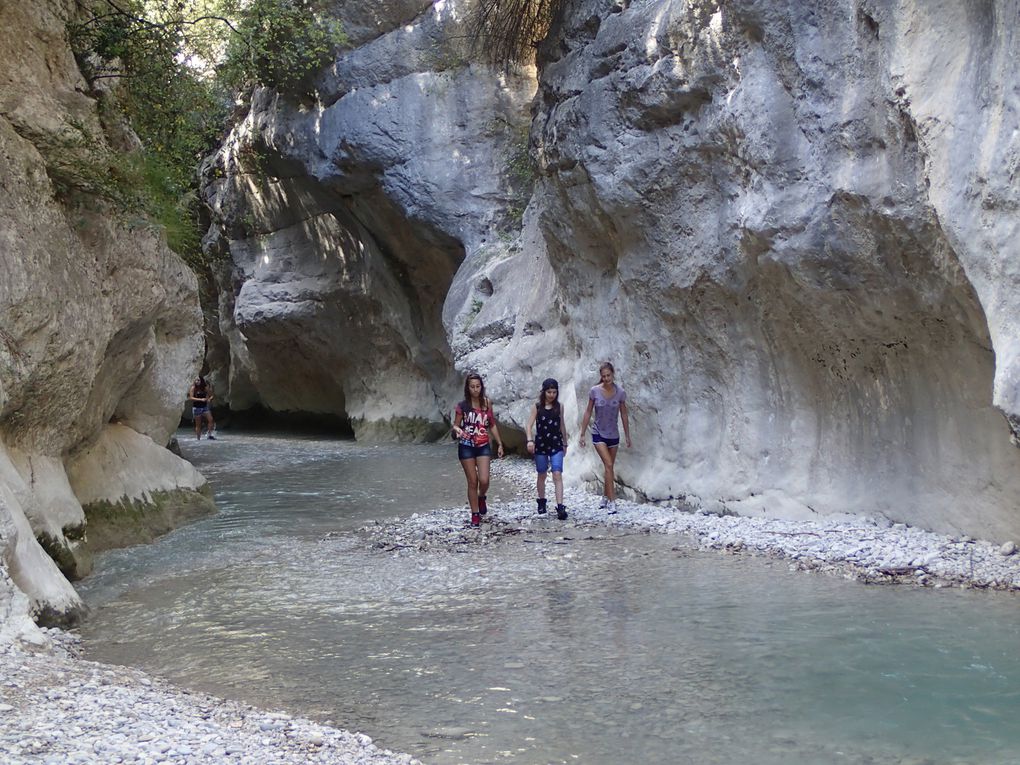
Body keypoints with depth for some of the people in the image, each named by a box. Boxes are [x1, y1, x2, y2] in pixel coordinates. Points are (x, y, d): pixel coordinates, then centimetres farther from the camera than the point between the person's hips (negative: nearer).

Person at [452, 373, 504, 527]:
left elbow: (492, 425, 11)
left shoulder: (487, 403, 3)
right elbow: (455, 425, 1)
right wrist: (457, 430, -23)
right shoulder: (462, 406, -4)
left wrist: (500, 444, 10)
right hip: (466, 447, -1)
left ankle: (481, 497, 24)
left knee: (484, 480, -11)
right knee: (472, 481, 2)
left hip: (483, 446, 1)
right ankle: (475, 514, 15)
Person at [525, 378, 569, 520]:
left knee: (557, 475, -12)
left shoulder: (559, 406, 3)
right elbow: (529, 425, -6)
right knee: (542, 475, 13)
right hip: (541, 444, 0)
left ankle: (560, 507, -17)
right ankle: (541, 502, 31)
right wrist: (530, 440, -21)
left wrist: (565, 443, 18)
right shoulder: (537, 407, -2)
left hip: (556, 445, 0)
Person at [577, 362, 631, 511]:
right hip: (598, 433, -2)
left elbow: (624, 415, 2)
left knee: (609, 467, 12)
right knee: (608, 465, -14)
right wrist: (582, 434, -1)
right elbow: (588, 413, -2)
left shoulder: (620, 392, -7)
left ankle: (605, 497, 28)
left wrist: (627, 436, 6)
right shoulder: (595, 391, -11)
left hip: (613, 435, 3)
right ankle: (612, 501, -14)